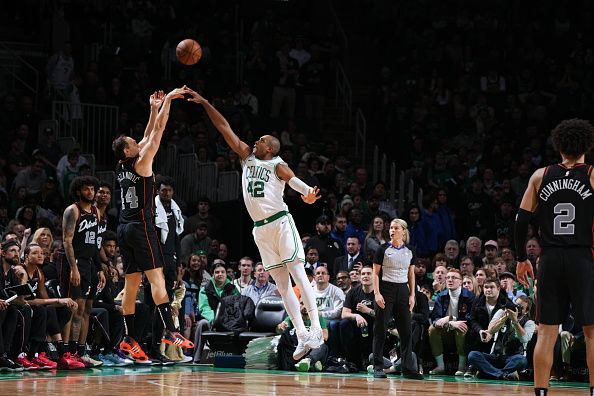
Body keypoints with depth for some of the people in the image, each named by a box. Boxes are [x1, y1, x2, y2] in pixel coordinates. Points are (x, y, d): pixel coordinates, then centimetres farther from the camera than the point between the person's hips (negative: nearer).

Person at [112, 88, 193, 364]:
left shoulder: (122, 167, 14)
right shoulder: (141, 163, -6)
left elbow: (148, 137, 25)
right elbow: (158, 132, -5)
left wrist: (154, 109, 27)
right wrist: (167, 100, 1)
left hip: (125, 228, 8)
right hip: (141, 226, -8)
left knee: (131, 283, 7)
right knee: (156, 277, -13)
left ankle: (129, 338, 5)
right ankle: (169, 331, -21)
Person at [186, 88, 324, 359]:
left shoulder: (276, 165, -1)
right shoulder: (247, 157, 16)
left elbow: (293, 180, -20)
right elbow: (225, 129, 16)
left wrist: (307, 192, -42)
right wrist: (205, 104, 12)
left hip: (280, 222, -6)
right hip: (260, 229, 6)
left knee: (298, 274, -11)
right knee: (282, 283, 3)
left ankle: (315, 329, -16)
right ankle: (302, 337, 1)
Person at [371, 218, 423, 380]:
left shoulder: (409, 252, 10)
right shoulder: (383, 250, -1)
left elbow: (411, 275, 14)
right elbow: (375, 273, -2)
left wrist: (412, 295, 5)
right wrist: (377, 293, -12)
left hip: (402, 290, 3)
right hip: (386, 289, -3)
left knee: (406, 330, 0)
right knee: (380, 329, -3)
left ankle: (408, 368, 3)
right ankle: (378, 367, 0)